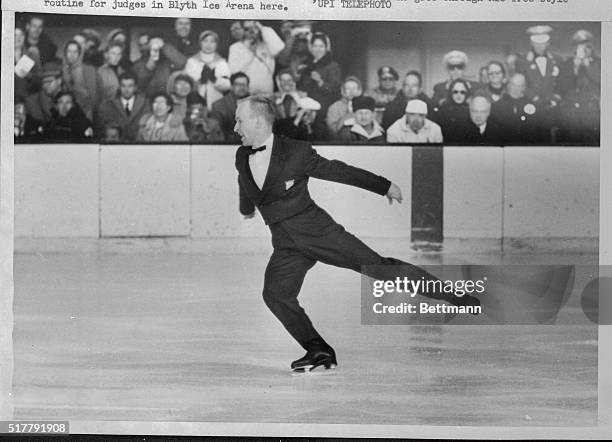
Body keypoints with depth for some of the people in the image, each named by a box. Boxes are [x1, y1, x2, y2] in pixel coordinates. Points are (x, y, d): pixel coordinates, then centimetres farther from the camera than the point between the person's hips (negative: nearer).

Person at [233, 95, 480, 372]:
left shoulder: (296, 152, -12)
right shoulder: (241, 157, 4)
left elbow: (337, 170, -2)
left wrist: (384, 186, 5)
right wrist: (247, 208, 49)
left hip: (316, 229, -5)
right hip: (285, 245, 5)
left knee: (375, 266, -11)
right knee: (275, 293, -16)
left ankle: (456, 296, -4)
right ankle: (318, 350, -2)